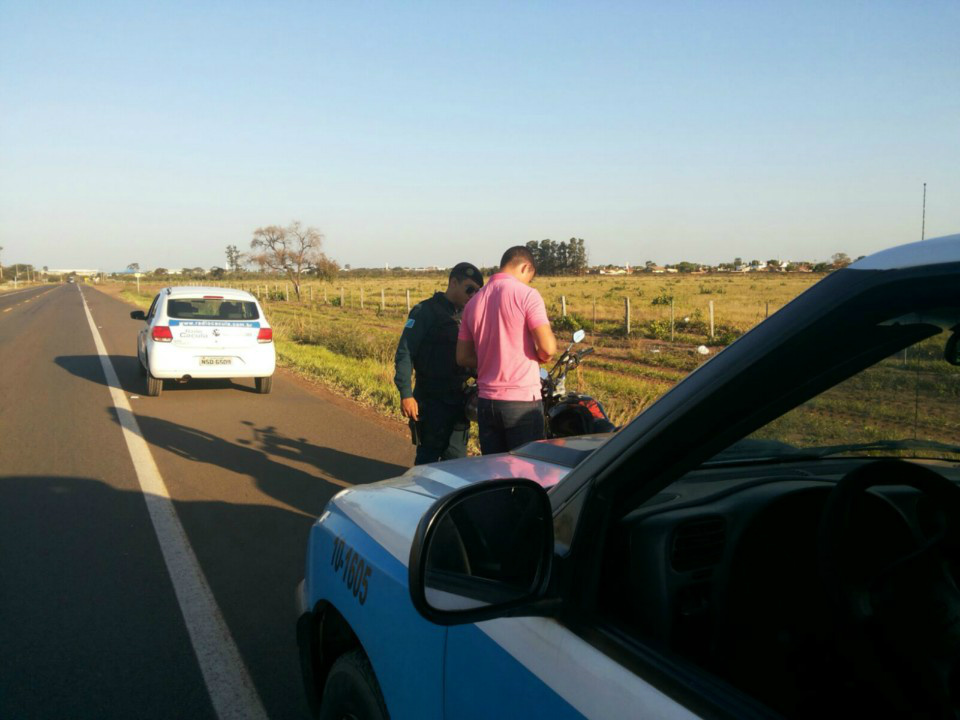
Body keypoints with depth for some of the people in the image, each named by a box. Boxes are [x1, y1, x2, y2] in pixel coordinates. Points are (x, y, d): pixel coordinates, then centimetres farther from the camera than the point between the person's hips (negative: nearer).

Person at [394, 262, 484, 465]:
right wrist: (406, 394, -21)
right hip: (432, 401, -7)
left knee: (457, 460, 10)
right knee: (428, 458, -1)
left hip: (458, 400, 7)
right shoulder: (426, 311, -7)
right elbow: (404, 353, -14)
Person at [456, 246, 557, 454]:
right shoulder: (526, 294, -8)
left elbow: (463, 357, 11)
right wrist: (540, 356, 5)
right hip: (522, 401, -6)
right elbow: (547, 348, -16)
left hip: (486, 403, 6)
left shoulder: (474, 302, 10)